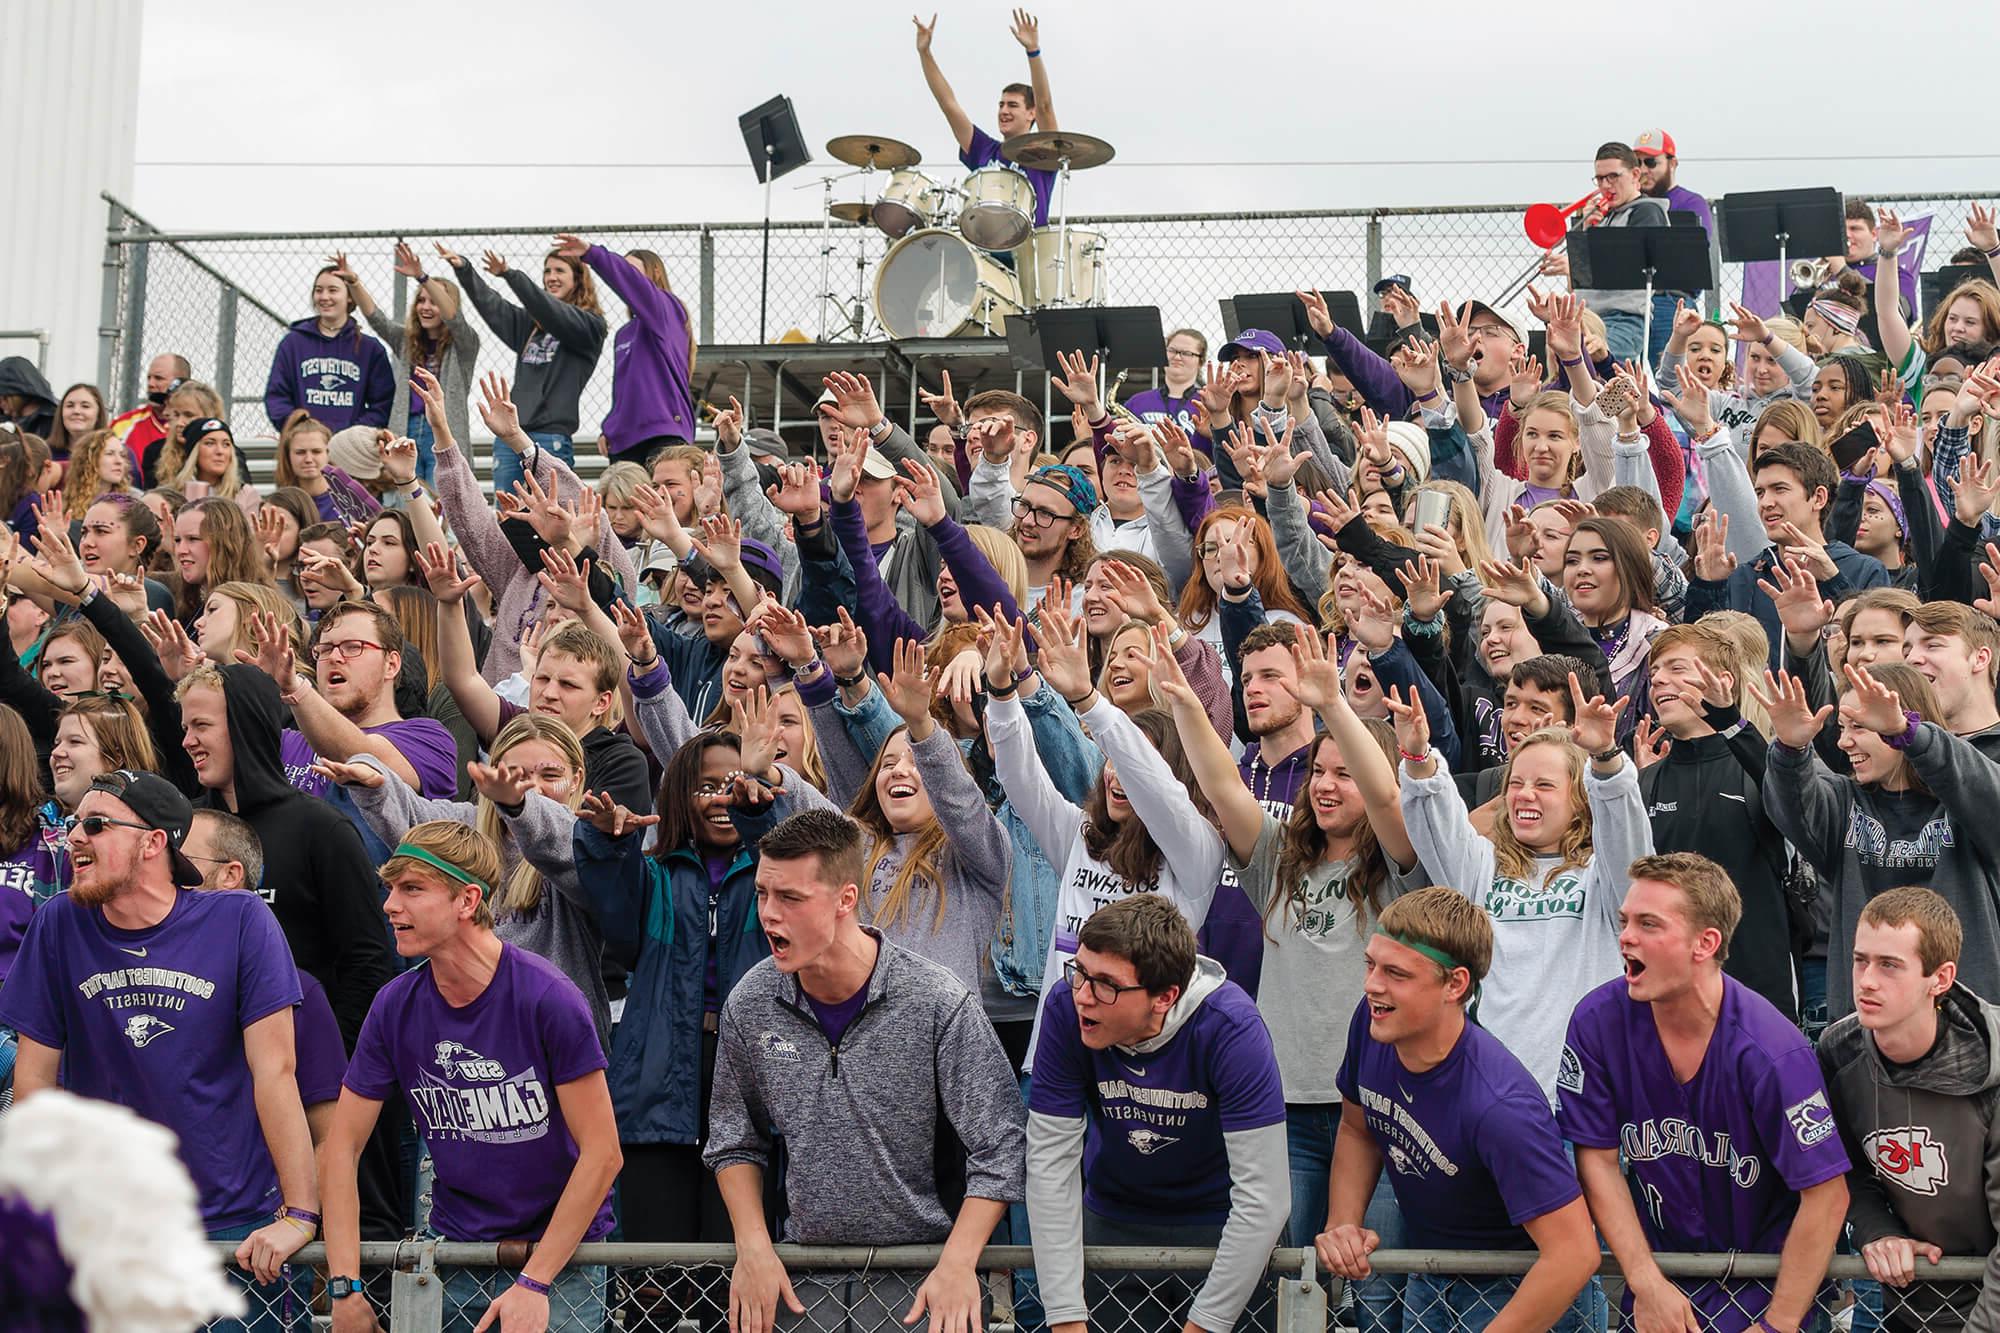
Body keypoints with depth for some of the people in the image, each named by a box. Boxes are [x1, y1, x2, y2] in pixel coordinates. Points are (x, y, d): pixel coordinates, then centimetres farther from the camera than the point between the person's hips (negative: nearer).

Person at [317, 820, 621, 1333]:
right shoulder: (395, 1007, -4)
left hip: (560, 1255, -3)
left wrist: (534, 1282, -16)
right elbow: (341, 1147, 1)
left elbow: (602, 1152, -15)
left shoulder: (548, 998, -18)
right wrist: (345, 1286, -7)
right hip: (454, 1248, 4)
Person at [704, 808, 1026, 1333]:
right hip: (803, 1279, 3)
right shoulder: (750, 1005, -4)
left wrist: (957, 1265, -21)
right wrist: (753, 1247, -3)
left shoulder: (939, 1003, -15)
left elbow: (999, 1150, -12)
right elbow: (733, 1142, 10)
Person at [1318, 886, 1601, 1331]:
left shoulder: (1498, 1107, -35)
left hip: (1519, 1292, -6)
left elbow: (1574, 1252, -34)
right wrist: (1342, 1225, -9)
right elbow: (1357, 1130, 5)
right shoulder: (1372, 1022, -15)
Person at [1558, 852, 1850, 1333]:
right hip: (1659, 1267, 3)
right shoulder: (1598, 1022, -14)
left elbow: (1826, 1195, -20)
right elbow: (1597, 1159, -7)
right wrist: (1647, 1284, -12)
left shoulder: (1772, 1052, -25)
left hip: (1765, 1278, -3)